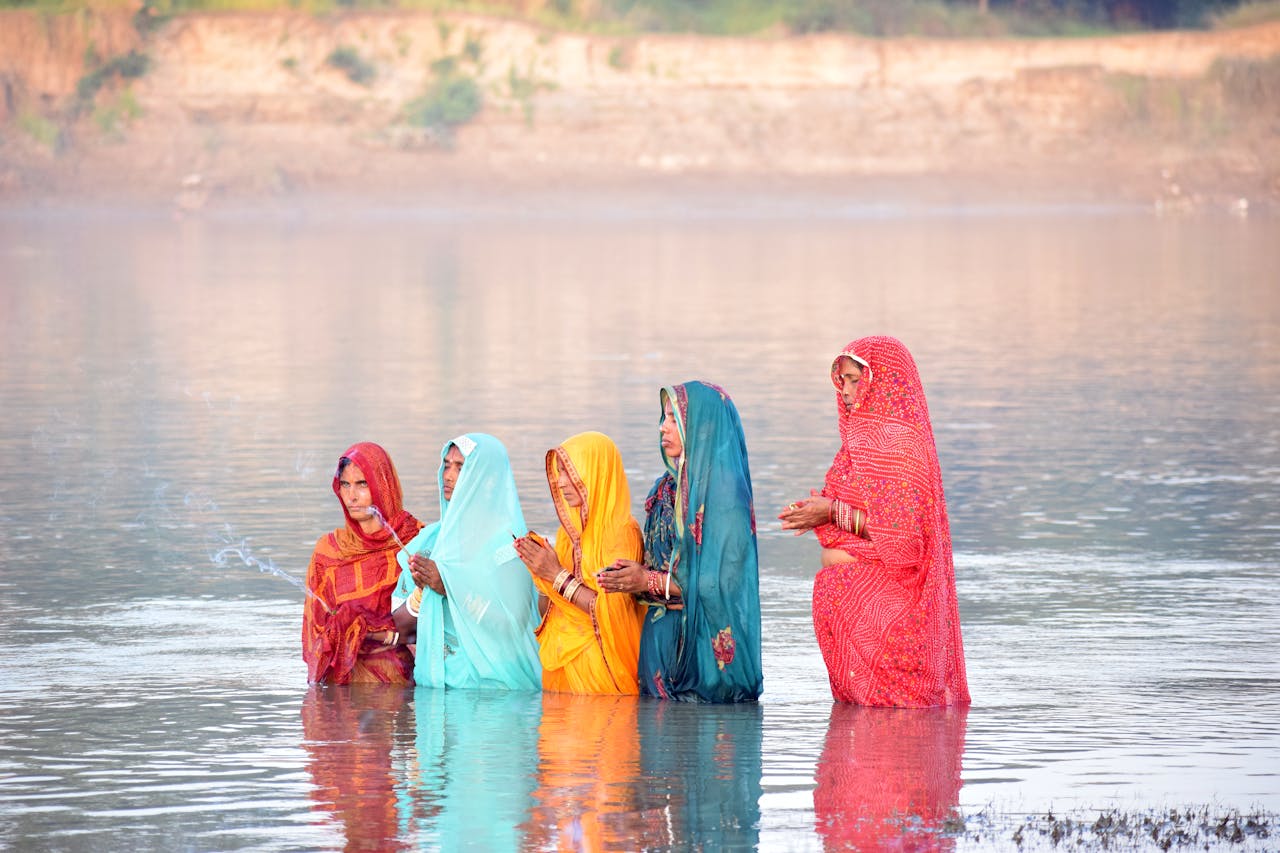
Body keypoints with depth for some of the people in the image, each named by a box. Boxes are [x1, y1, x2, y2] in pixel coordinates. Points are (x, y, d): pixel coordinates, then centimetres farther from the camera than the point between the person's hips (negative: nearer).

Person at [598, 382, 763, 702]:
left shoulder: (724, 489, -13)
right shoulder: (668, 487, 13)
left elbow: (724, 579, -18)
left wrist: (651, 582, -15)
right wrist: (629, 576, -5)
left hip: (705, 637, -8)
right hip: (661, 633, 8)